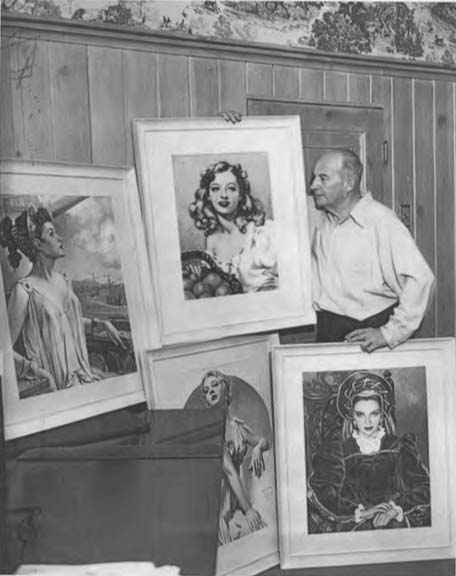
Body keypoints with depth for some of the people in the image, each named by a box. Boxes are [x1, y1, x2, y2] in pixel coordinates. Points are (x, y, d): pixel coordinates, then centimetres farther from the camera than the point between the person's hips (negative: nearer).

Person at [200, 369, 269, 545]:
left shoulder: (237, 425, 6)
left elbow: (264, 442, 22)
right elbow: (229, 470, -18)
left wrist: (257, 448, -5)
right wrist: (248, 509, -20)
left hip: (234, 499, 6)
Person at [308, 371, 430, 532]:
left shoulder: (402, 446, 12)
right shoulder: (335, 448, 9)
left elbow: (423, 489, 5)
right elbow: (323, 493, -1)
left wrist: (396, 510, -11)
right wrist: (360, 512, -13)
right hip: (351, 529, -1)